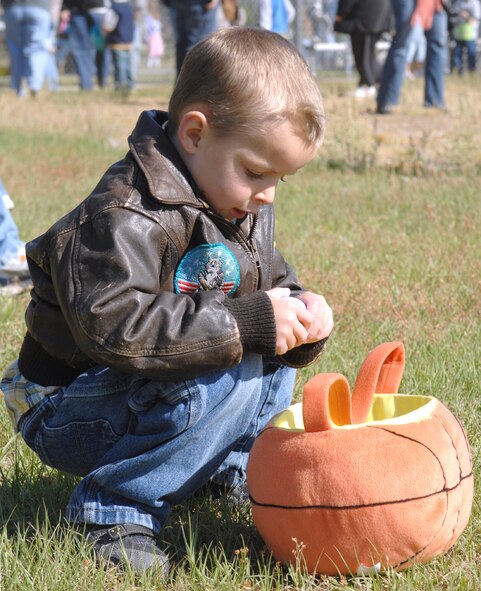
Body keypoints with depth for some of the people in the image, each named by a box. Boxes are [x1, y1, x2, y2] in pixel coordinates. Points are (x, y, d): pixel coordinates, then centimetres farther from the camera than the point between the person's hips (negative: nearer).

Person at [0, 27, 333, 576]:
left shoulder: (246, 212, 6)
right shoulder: (125, 217, -27)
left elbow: (271, 286, 14)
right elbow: (115, 326, -37)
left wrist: (297, 311, -12)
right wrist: (246, 323, -36)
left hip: (141, 391, 9)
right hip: (69, 415, -9)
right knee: (232, 375, -29)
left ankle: (230, 463, 15)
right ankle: (118, 508, -21)